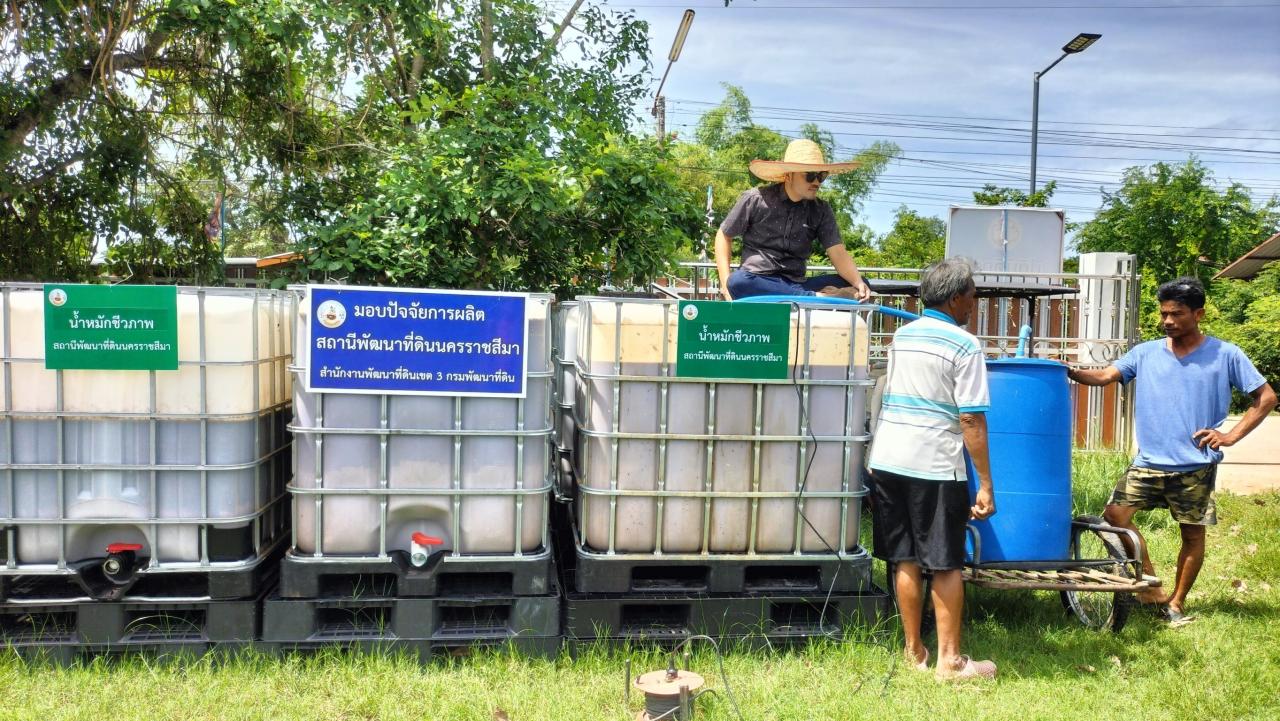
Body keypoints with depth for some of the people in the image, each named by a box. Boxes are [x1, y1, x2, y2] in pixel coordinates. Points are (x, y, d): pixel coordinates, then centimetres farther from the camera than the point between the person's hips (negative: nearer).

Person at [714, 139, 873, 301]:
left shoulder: (821, 210, 6)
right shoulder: (755, 200, -2)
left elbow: (838, 254, -2)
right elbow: (724, 236, 7)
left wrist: (859, 283, -22)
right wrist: (725, 282, -7)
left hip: (796, 286, 3)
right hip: (756, 282, -3)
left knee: (859, 284, -13)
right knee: (738, 282, -39)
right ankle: (816, 297, -34)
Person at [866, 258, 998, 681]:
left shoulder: (901, 336, 12)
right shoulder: (965, 346, -8)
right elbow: (972, 419, -12)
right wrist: (985, 484, -10)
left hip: (887, 460, 6)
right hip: (936, 467, -6)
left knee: (906, 561, 11)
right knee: (946, 566, 3)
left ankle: (914, 653, 19)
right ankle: (949, 661, 8)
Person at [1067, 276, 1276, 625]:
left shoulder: (1225, 355, -1)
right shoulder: (1145, 353, 5)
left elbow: (1266, 397, 2)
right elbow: (1104, 376, -6)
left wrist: (1231, 436, -8)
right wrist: (1069, 372, -25)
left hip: (1196, 466, -2)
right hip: (1148, 461, 2)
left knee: (1193, 535, 6)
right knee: (1115, 515, -9)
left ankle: (1177, 603, 24)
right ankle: (1152, 590, 6)